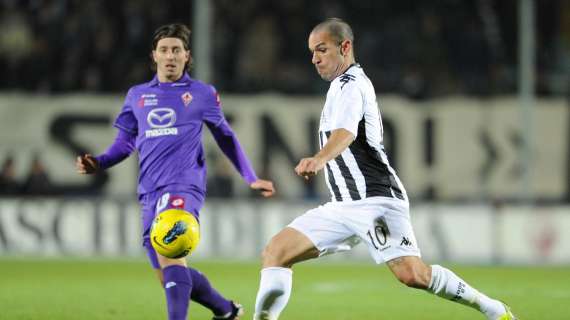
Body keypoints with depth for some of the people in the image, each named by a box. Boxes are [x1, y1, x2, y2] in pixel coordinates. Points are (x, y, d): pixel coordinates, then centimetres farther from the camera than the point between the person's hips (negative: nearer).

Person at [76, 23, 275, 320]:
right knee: (170, 277, 7)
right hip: (150, 192, 5)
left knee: (170, 254, -30)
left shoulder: (202, 94, 8)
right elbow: (125, 142, 20)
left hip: (184, 187, -5)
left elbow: (225, 137, 18)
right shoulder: (137, 95, 16)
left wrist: (251, 179, 17)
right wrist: (98, 163, 1)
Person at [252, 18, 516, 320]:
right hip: (344, 206, 10)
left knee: (412, 274, -23)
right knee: (275, 253, -4)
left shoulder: (350, 86, -10)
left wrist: (319, 159, -50)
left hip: (375, 200, -10)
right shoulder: (344, 85, 20)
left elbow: (345, 133, -31)